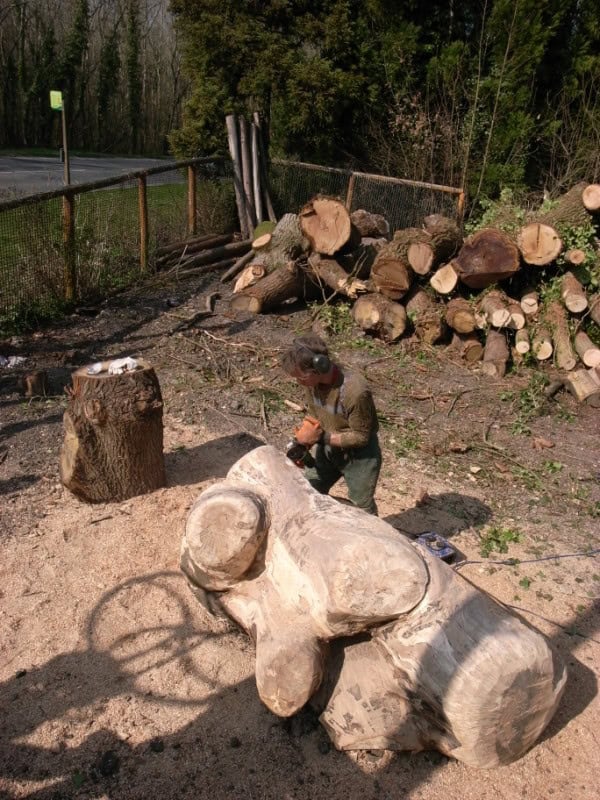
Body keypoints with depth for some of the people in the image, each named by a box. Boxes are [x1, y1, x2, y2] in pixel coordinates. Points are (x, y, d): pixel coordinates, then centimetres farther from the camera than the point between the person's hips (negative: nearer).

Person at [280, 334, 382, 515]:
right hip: (328, 449, 6)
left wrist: (322, 437, -27)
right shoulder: (312, 381, -14)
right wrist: (304, 439, -14)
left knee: (362, 509, 12)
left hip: (359, 456, -6)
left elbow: (361, 436, -24)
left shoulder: (355, 392, -35)